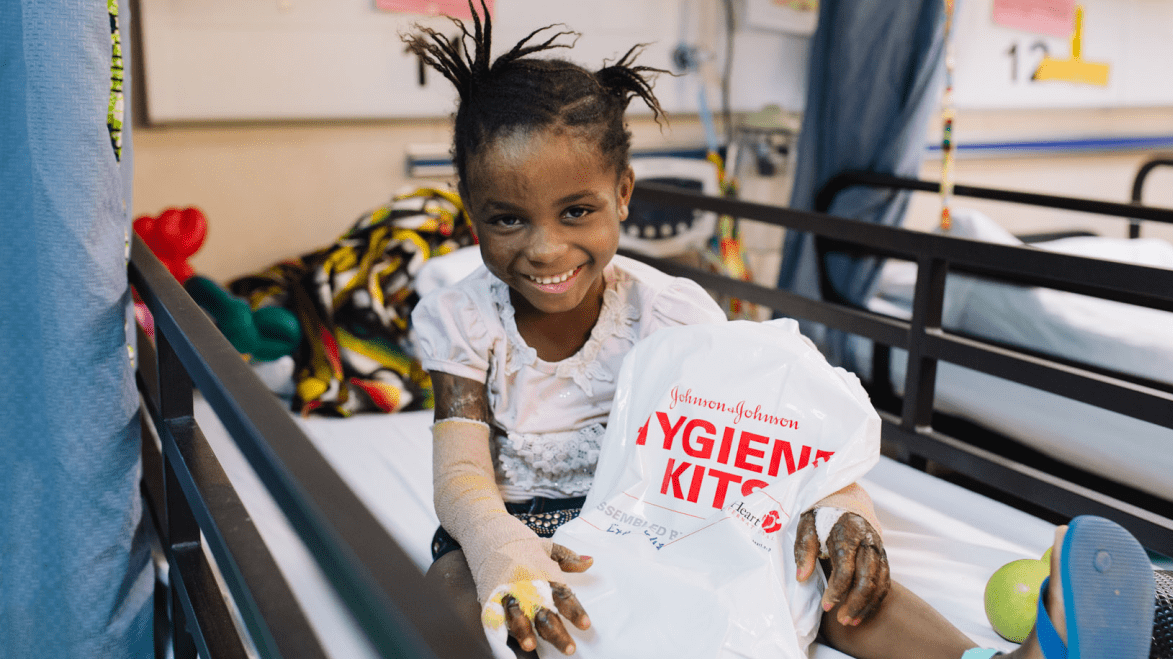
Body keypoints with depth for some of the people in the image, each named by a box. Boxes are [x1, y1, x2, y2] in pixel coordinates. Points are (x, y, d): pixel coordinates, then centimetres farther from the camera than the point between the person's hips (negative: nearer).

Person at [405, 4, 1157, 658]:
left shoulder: (670, 312, -9)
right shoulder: (464, 322, -10)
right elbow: (462, 473, -19)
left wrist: (838, 505, -34)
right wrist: (506, 557, -43)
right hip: (520, 525, 0)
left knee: (822, 563, -24)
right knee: (454, 582, -36)